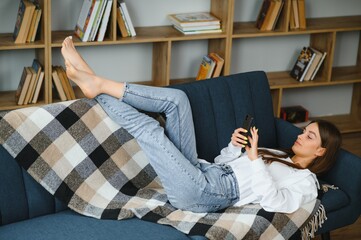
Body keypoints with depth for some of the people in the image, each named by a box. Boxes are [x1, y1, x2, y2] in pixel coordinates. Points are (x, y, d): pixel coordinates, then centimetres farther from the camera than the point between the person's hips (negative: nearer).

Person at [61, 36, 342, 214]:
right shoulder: (278, 155, 28)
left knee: (151, 130, -24)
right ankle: (97, 82, -10)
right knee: (176, 98, -3)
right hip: (203, 169, 8)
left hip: (204, 193, -8)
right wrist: (235, 146, 6)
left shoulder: (306, 182, 4)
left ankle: (96, 87, -8)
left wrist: (254, 158, -18)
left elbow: (275, 202, -18)